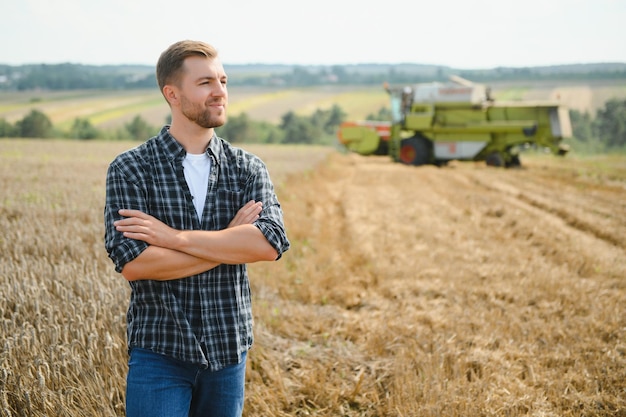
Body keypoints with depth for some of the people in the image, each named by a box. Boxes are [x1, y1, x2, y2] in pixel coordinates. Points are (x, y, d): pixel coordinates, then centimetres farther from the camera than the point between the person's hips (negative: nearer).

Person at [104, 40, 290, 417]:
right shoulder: (130, 169, -5)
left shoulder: (249, 169, 3)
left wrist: (174, 236, -19)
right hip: (159, 353, -3)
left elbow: (271, 243, -15)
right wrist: (230, 243, -13)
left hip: (229, 351, 3)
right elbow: (132, 263, -17)